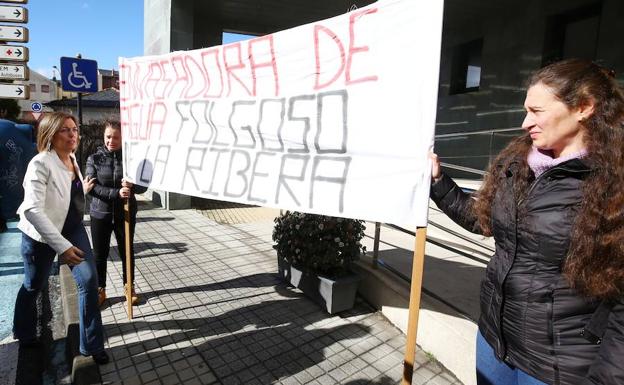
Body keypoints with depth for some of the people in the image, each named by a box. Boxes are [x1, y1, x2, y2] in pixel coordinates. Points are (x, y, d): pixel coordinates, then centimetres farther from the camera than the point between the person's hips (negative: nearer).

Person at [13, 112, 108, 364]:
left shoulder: (72, 159, 1)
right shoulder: (40, 164, -23)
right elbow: (32, 209, -32)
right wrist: (62, 246, -36)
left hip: (73, 228, 6)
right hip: (41, 234, -5)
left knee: (89, 280, -4)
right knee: (34, 286, 17)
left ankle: (92, 345, 9)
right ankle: (25, 334, 46)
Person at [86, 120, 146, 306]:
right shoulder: (94, 158, -2)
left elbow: (143, 186, -4)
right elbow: (91, 187, -12)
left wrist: (131, 186, -26)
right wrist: (116, 193, -27)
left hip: (126, 213, 0)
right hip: (100, 214, 0)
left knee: (127, 251, 13)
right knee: (100, 254, 11)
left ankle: (129, 286, 32)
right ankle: (100, 290, 29)